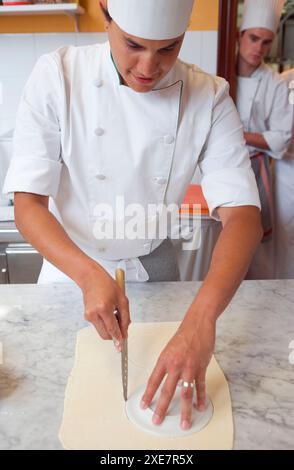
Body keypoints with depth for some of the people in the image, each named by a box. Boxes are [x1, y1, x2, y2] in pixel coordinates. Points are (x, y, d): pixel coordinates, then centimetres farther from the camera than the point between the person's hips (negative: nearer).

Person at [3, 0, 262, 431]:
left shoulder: (209, 98, -17)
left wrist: (202, 316, -42)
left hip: (153, 266, 1)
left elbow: (242, 216, -25)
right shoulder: (58, 77, -21)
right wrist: (89, 276, -39)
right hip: (72, 266, 0)